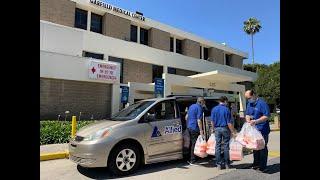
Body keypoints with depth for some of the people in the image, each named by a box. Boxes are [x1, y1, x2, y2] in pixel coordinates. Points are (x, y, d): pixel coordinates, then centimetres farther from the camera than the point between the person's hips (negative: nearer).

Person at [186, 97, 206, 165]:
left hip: (189, 127, 9)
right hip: (195, 128, -9)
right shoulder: (199, 108, -13)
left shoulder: (191, 106, 14)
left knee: (192, 143, 17)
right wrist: (201, 130, -18)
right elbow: (199, 120, -20)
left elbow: (187, 117, 21)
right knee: (194, 144, -1)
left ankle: (190, 159, 25)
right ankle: (192, 160, 5)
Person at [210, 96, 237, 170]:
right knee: (226, 146, 7)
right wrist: (233, 132, -5)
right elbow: (229, 123, -11)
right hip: (225, 128, -2)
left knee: (218, 146, 7)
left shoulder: (214, 109, 2)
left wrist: (213, 128, 19)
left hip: (217, 129, 3)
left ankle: (218, 164, 11)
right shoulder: (226, 109, -8)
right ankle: (227, 164, 17)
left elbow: (212, 121, 6)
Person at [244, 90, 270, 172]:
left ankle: (262, 166, 11)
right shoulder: (249, 104, 11)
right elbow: (247, 114, 16)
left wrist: (256, 121, -25)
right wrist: (248, 120, -6)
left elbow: (266, 116, -16)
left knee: (262, 148, 2)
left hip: (262, 130, -7)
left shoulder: (262, 103, -12)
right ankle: (256, 164, 27)